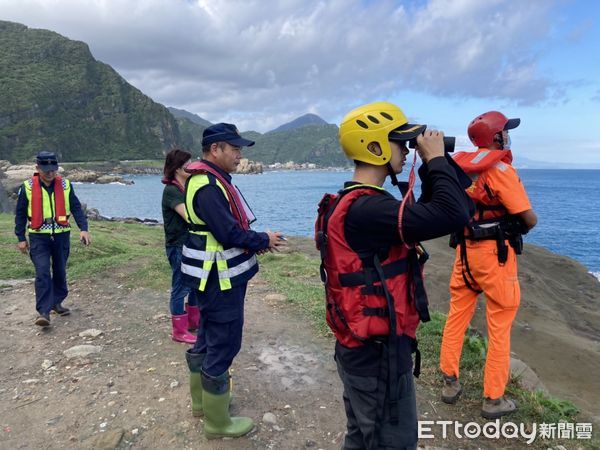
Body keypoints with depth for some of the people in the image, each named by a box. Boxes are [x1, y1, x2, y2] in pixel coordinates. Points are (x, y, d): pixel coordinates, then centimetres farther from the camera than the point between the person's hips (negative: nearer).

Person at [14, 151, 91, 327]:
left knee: (60, 271, 12)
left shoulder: (65, 185, -1)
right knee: (42, 273, -11)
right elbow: (20, 214, 4)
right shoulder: (28, 187, -3)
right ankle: (43, 312, -7)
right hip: (38, 237, -2)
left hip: (61, 235, 2)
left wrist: (83, 228, -13)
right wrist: (21, 238, 3)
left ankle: (56, 302, 30)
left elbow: (76, 208, 0)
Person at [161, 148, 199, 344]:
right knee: (181, 288, 1)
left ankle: (194, 321, 34)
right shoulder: (171, 190, -16)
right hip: (178, 246, -9)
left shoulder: (186, 188, 11)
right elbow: (189, 216, -24)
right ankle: (179, 331, 14)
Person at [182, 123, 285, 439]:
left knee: (207, 340, 21)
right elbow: (230, 233, -25)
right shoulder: (208, 186, -22)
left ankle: (202, 401, 39)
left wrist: (255, 241, 3)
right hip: (221, 280, -11)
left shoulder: (210, 181, 11)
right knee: (222, 346, 1)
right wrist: (264, 240, -10)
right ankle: (217, 423, 17)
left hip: (214, 277, 11)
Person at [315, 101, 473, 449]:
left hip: (361, 347, 10)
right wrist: (436, 159, -17)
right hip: (379, 353, -10)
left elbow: (427, 213, 14)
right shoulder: (367, 209, -26)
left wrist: (432, 167, 1)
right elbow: (452, 215, -32)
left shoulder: (357, 202, 7)